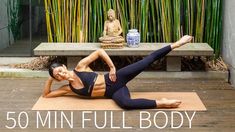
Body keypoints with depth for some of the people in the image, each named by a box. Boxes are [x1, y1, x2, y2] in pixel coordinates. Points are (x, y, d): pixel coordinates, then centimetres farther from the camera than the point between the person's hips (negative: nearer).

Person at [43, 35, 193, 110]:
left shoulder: (80, 67, -4)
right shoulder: (68, 88, 4)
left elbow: (99, 51, -3)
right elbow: (46, 95, 8)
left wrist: (112, 67, -8)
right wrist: (50, 80, -3)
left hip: (116, 79, -2)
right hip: (113, 92, 2)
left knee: (147, 60, -21)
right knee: (125, 103, -35)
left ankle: (175, 44, -11)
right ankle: (161, 103, -28)